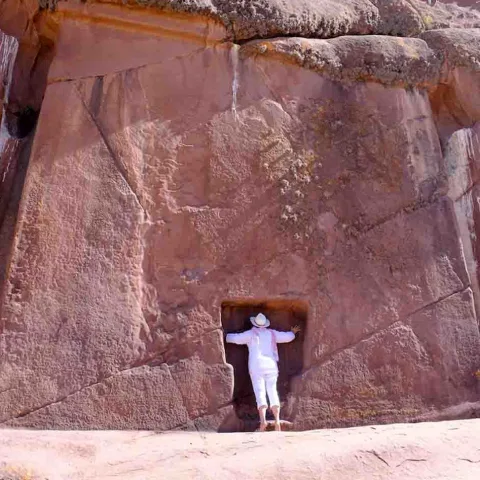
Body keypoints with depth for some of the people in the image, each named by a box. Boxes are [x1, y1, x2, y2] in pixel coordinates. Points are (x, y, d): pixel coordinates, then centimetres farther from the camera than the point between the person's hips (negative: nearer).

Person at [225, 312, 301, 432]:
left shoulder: (250, 333, 2)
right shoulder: (271, 333, 12)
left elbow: (234, 338, -2)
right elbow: (288, 337, 17)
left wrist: (225, 335, 17)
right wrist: (293, 332, 40)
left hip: (256, 367, -3)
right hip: (271, 366, 3)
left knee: (260, 393, -7)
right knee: (273, 392, 4)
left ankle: (263, 420, -26)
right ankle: (277, 420, -9)